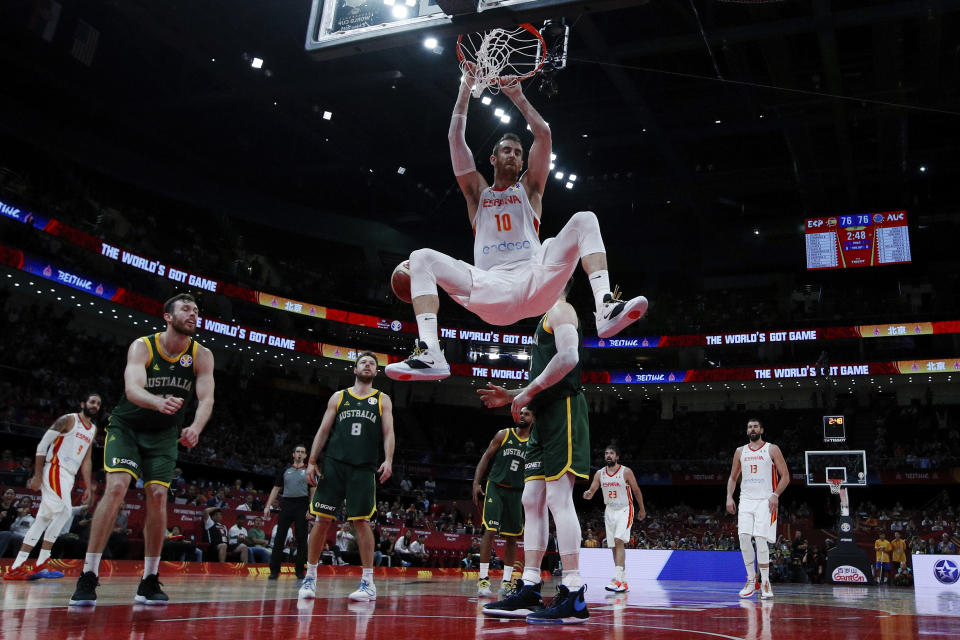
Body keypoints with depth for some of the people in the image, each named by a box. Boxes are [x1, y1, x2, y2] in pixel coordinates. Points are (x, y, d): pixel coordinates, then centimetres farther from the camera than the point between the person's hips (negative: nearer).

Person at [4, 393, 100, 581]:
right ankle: (41, 565, -14)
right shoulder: (68, 420, -5)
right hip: (54, 470, -8)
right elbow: (42, 445, -7)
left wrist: (88, 486, 15)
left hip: (68, 477, 8)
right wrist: (37, 475, -13)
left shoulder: (93, 429, 18)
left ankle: (16, 567, 9)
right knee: (65, 512, -19)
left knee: (44, 519, 6)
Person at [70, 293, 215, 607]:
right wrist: (159, 402, -56)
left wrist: (195, 427, -40)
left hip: (164, 434, 2)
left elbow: (207, 398, -18)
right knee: (116, 488, -19)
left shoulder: (202, 355, -10)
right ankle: (88, 577, -12)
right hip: (126, 426, -2)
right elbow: (132, 388, -33)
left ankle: (149, 581, 5)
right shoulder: (142, 346, -17)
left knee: (158, 496, -7)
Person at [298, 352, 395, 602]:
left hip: (364, 469, -1)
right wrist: (311, 462, 3)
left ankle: (368, 583, 0)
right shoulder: (339, 397, 13)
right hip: (334, 464, 1)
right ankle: (310, 577, 13)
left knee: (361, 521, -5)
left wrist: (388, 460, -12)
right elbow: (323, 431, 12)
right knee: (322, 519, 1)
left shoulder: (382, 399, 11)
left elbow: (388, 432, 4)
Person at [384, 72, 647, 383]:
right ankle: (429, 353, -39)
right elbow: (455, 137, 18)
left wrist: (517, 95, 18)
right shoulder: (477, 193, 24)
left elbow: (543, 134, 14)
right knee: (422, 258, -18)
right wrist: (466, 86, 20)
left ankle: (606, 308, -37)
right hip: (491, 289, 0)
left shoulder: (529, 188, 24)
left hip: (535, 281, 0)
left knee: (584, 220, -16)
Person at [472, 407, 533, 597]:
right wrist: (476, 483, -8)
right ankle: (483, 579, -9)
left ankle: (506, 581, 15)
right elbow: (486, 457, 1)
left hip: (517, 492, 3)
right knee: (490, 531, -14)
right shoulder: (503, 435, 1)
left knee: (512, 537, 5)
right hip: (496, 487, -3)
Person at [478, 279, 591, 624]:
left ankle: (574, 596, -13)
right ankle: (529, 591, 10)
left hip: (562, 413, -10)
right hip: (546, 419, 10)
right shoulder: (547, 319, 27)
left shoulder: (559, 309, -2)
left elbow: (569, 357, -21)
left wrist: (528, 392, -16)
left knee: (558, 498, -14)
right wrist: (511, 396, 20)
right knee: (532, 500, 7)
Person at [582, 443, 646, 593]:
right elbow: (592, 490, 1)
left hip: (624, 510, -5)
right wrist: (588, 494, -23)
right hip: (610, 511, 5)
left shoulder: (626, 472, -10)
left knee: (619, 541, -22)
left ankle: (617, 579, -27)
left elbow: (636, 491, 0)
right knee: (614, 546, 5)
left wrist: (642, 509, 7)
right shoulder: (600, 473, 2)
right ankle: (623, 583, 13)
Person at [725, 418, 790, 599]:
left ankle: (765, 583, -1)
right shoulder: (740, 451, 14)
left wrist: (776, 495, -13)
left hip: (765, 501, -4)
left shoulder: (772, 449, 2)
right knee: (744, 539, -6)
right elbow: (733, 477, 20)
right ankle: (751, 580, 8)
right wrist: (729, 497, 5)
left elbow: (785, 476, 0)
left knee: (760, 540, -13)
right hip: (746, 501, 4)